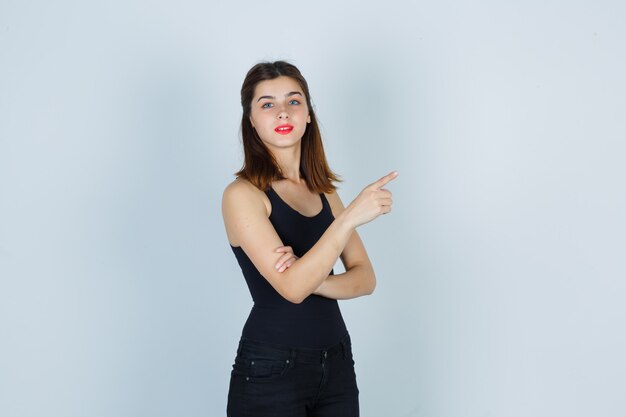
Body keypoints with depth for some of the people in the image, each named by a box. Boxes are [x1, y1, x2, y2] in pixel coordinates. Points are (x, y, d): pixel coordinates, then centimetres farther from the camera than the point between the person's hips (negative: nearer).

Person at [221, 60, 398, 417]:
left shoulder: (324, 192, 9)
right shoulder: (243, 194, -9)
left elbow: (365, 278, 3)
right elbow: (291, 288, -20)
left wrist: (314, 280, -16)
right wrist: (351, 217, -27)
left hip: (337, 363, 6)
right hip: (270, 370, -5)